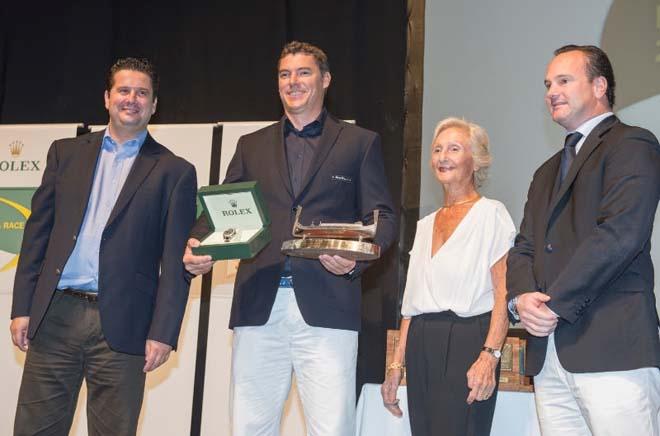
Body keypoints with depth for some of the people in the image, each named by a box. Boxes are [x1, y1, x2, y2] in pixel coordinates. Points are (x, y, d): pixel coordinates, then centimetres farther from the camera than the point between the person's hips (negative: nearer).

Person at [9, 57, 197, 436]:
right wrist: (22, 307, 5)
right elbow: (38, 232, 11)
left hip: (121, 326, -2)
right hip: (55, 316, 3)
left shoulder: (175, 172, 4)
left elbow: (176, 262, 0)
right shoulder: (66, 153, 13)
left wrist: (163, 333, -7)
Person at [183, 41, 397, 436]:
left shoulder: (361, 143, 11)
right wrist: (198, 247, -8)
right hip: (259, 306, 3)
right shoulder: (252, 145, 20)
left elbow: (382, 217, 6)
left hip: (326, 307, -3)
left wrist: (356, 258, -15)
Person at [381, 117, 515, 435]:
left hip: (467, 341, -6)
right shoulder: (425, 225, 18)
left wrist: (489, 355, -22)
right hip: (421, 347, 6)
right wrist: (396, 365, 11)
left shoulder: (491, 213, -1)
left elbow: (504, 292, -10)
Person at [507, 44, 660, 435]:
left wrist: (554, 303, -13)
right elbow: (524, 248, 19)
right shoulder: (548, 172, 26)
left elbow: (619, 235, -14)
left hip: (612, 347, -7)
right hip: (549, 353, 7)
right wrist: (521, 297, -3)